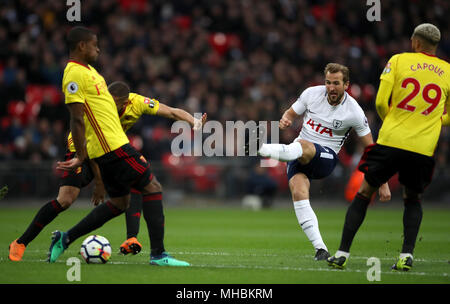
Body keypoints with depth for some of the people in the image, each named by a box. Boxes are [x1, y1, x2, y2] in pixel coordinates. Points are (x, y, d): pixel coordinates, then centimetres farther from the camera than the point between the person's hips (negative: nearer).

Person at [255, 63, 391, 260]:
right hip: (299, 155, 3)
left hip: (326, 158, -3)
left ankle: (273, 151, -70)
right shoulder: (312, 94, 1)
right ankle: (320, 249, -26)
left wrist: (383, 184, -1)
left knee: (303, 146, -36)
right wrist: (285, 121, -11)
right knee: (299, 193, -24)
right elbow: (291, 114, 16)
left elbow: (371, 148, 0)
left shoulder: (354, 112, -7)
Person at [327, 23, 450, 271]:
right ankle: (406, 255, 5)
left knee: (363, 193, 11)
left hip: (391, 140, -2)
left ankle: (342, 253, 6)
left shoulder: (398, 60, 3)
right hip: (423, 148, 2)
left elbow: (380, 102, -3)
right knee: (413, 199, 22)